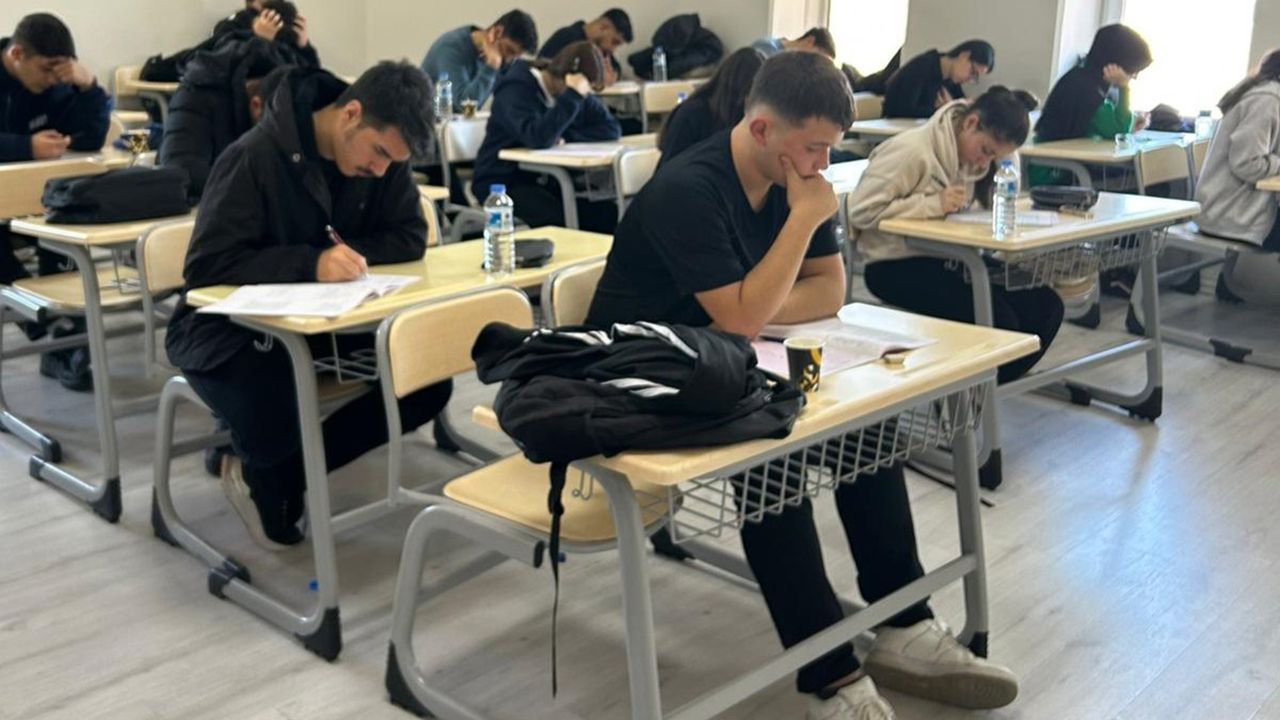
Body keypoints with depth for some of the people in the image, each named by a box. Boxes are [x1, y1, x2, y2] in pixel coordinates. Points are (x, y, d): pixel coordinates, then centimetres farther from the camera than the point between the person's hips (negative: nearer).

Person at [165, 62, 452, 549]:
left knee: (429, 380, -15)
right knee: (274, 429, -36)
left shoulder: (384, 154, -5)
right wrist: (310, 262, -39)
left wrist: (350, 252, -23)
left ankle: (273, 477, -2)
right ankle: (262, 468, 7)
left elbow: (410, 238, -4)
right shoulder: (255, 157, -23)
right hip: (230, 326, -6)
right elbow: (206, 267, -26)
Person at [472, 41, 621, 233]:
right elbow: (538, 138, -32)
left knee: (606, 213, -17)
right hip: (502, 182, -6)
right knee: (560, 219, -33)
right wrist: (572, 96, -29)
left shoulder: (579, 94, 5)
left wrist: (565, 137, -15)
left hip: (546, 179, 6)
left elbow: (611, 129, -3)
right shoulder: (517, 88, -16)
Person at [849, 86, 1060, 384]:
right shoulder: (912, 152, -15)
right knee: (997, 320, -25)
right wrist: (933, 204, -23)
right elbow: (861, 211, -21)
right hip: (896, 266, -8)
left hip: (947, 260, 9)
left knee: (1046, 306, -6)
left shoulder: (969, 155, 10)